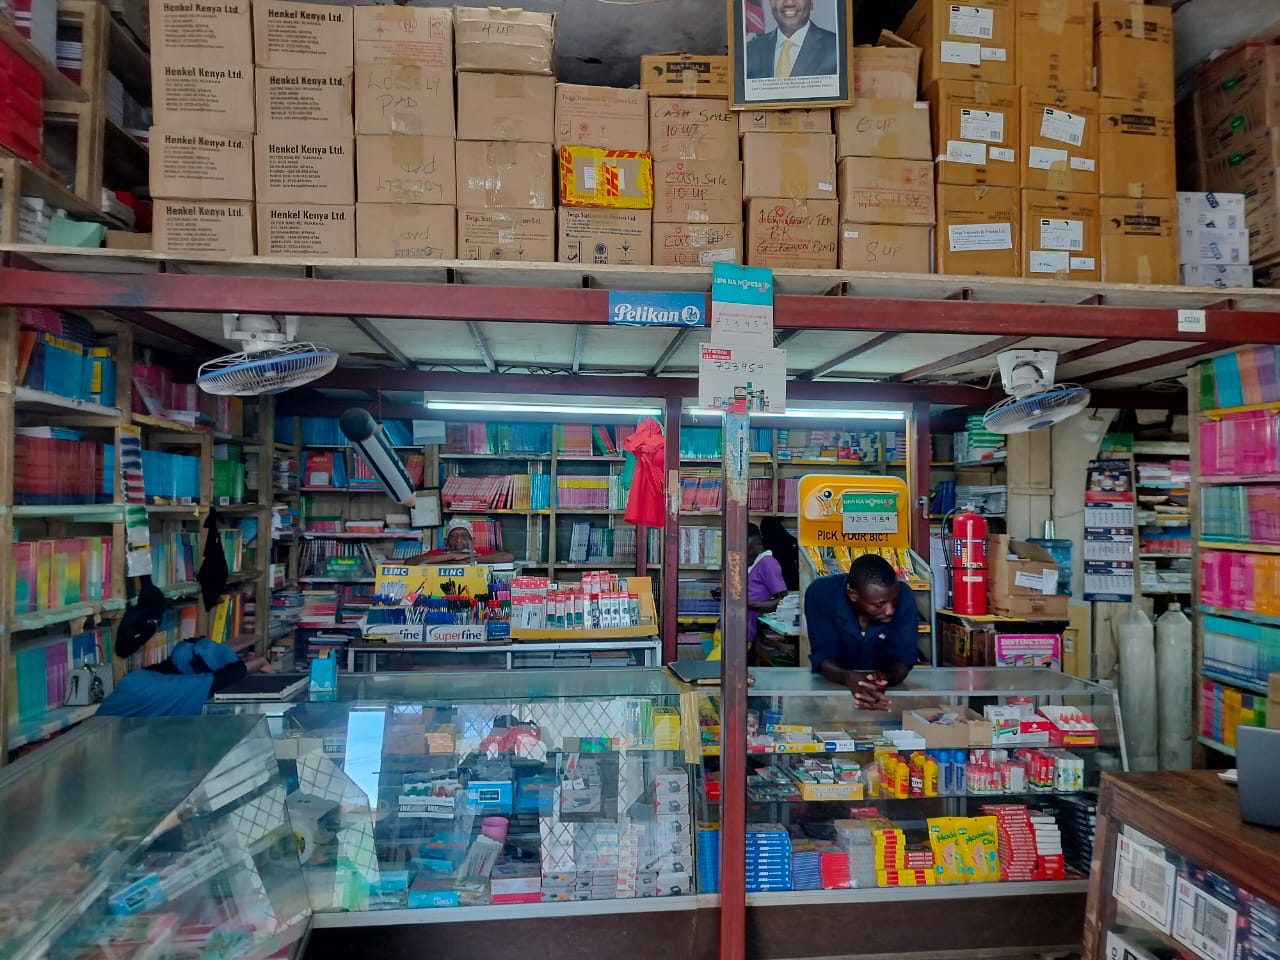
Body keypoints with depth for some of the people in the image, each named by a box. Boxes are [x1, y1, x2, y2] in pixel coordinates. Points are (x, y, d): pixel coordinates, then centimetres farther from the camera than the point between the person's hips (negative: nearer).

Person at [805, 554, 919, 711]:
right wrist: (849, 678, -42)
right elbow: (823, 655, -22)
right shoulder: (820, 593, -24)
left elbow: (902, 657, -20)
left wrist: (885, 679, -41)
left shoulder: (903, 595, -21)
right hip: (833, 686, 0)